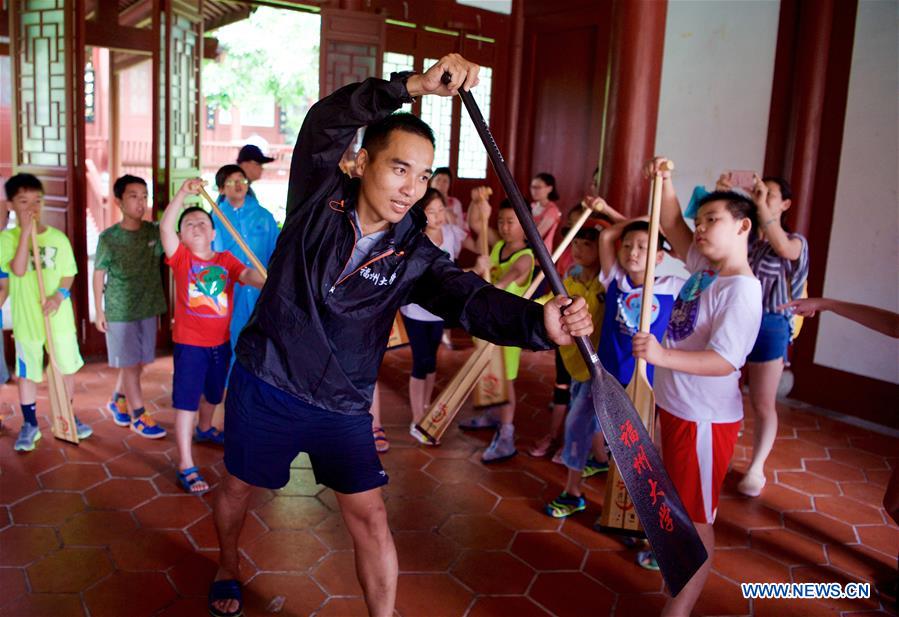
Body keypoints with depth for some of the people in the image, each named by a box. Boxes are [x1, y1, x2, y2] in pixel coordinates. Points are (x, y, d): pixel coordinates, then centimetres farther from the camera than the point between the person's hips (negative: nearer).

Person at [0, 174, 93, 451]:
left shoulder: (58, 237, -1)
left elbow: (69, 273, 4)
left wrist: (60, 294, -15)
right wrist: (26, 232, -24)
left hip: (59, 317, 2)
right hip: (26, 319, -2)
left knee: (67, 368, 12)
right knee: (27, 374, 9)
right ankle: (30, 425, 24)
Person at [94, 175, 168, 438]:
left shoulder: (154, 231, 0)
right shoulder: (109, 237, -8)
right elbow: (99, 275, -2)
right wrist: (98, 311, -3)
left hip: (148, 308, 4)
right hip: (119, 311, -4)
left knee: (139, 362, 14)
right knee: (130, 364, 2)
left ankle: (117, 401, 37)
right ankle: (138, 416, 13)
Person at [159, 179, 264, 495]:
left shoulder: (226, 260, 2)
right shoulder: (181, 258, -5)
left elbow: (248, 274, -14)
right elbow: (165, 227, -19)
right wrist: (183, 193, -28)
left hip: (220, 342, 4)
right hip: (189, 343, -4)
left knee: (212, 393, 25)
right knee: (186, 401, -3)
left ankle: (205, 428, 54)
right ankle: (186, 466, 2)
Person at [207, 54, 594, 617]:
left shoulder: (414, 255, -11)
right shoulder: (319, 196, -11)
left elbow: (472, 298, -27)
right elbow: (325, 122, -29)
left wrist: (540, 321, -48)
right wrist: (414, 86, -44)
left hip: (343, 406, 0)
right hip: (265, 385, 1)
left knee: (370, 517, -1)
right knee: (238, 486, 20)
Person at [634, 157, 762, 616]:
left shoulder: (741, 290, -21)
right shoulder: (704, 268, 4)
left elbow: (724, 361, -29)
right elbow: (674, 227, 16)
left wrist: (661, 355, -40)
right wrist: (664, 183, 2)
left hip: (705, 419, -8)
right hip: (676, 406, 9)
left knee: (696, 516, 4)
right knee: (679, 504, 26)